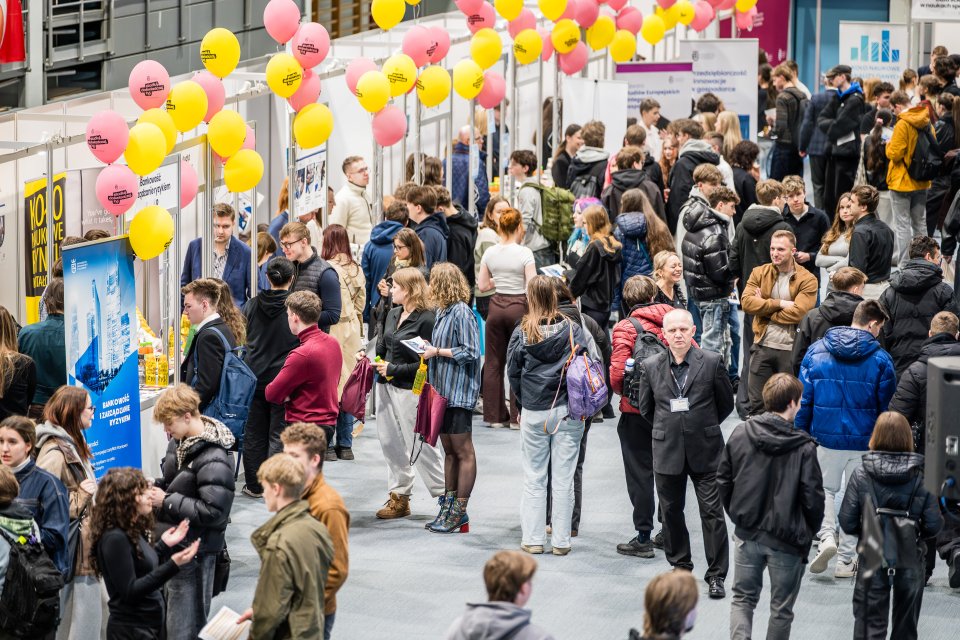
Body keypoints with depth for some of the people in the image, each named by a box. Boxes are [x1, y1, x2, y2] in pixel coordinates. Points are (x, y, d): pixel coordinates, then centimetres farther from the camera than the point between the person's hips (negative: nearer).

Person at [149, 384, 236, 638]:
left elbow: (214, 511, -26)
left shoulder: (214, 460, -22)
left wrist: (167, 501, -20)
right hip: (171, 541, 9)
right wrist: (157, 486, 1)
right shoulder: (181, 441, 5)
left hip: (193, 550, -9)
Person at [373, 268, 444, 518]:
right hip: (386, 385, 8)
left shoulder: (426, 319, -14)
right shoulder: (393, 314, 11)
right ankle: (398, 498, 20)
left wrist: (395, 369, -16)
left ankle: (446, 495, 7)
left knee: (421, 446, -4)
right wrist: (378, 363, 2)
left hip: (410, 389, -8)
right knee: (390, 443, 11)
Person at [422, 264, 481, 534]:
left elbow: (470, 352, -18)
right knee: (448, 449, 14)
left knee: (463, 450, -3)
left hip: (459, 391, -9)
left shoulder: (461, 312, -15)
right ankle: (449, 505, 20)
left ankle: (459, 512, -1)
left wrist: (437, 352, -12)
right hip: (443, 390, 10)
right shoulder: (443, 311, 12)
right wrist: (430, 352, 4)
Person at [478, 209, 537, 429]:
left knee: (493, 361, 10)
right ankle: (517, 416, 4)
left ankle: (495, 415, 12)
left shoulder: (490, 253, 2)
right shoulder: (525, 253, -10)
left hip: (496, 306, 4)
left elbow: (482, 285, 9)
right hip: (519, 306, -4)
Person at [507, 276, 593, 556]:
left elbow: (513, 372, 1)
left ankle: (533, 539, 11)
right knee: (564, 478, 5)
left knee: (533, 478, 10)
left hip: (533, 414, 0)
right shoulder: (572, 329, -4)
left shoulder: (522, 333, -5)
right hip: (568, 413, 0)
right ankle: (561, 540, 7)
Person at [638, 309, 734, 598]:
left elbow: (726, 403, 5)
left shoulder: (712, 363, -6)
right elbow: (646, 408, 12)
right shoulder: (651, 367, 0)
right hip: (667, 452, 2)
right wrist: (669, 429, 12)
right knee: (671, 512, 10)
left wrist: (704, 428, 10)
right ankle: (680, 566, 26)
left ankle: (716, 574, 4)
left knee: (712, 512, -3)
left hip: (705, 451, -2)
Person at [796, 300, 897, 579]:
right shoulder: (881, 359, -7)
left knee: (824, 490, 20)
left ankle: (826, 536, -5)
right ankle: (845, 560, 14)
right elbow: (887, 406, -2)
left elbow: (803, 398, 1)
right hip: (865, 441, -1)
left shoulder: (816, 351, -1)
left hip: (826, 437, 1)